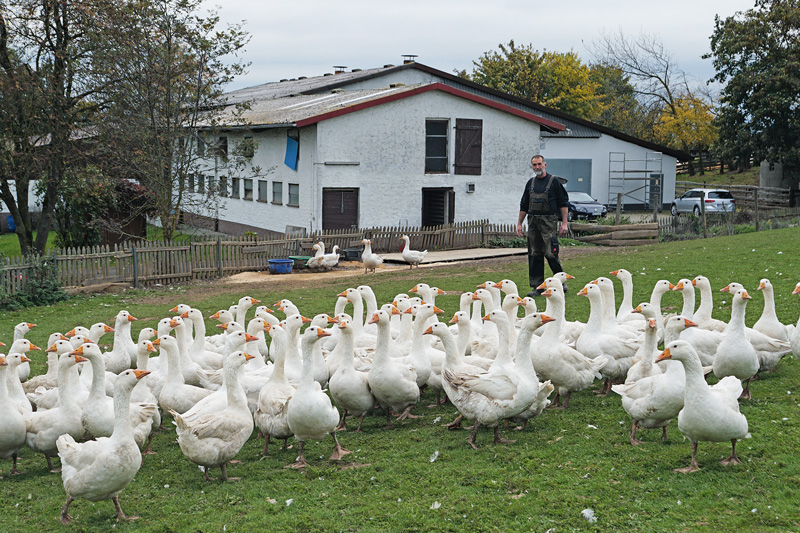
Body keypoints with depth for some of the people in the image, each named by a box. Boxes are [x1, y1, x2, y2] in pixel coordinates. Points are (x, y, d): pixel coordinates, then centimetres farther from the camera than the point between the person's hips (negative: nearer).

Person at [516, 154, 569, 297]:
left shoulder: (554, 181, -1)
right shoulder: (531, 183, 14)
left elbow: (563, 203, -2)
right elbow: (524, 205, 19)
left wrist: (564, 223, -9)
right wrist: (519, 223, 14)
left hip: (549, 221, -5)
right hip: (533, 222, 5)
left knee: (550, 253, -10)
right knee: (534, 255, 4)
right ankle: (537, 287, 9)